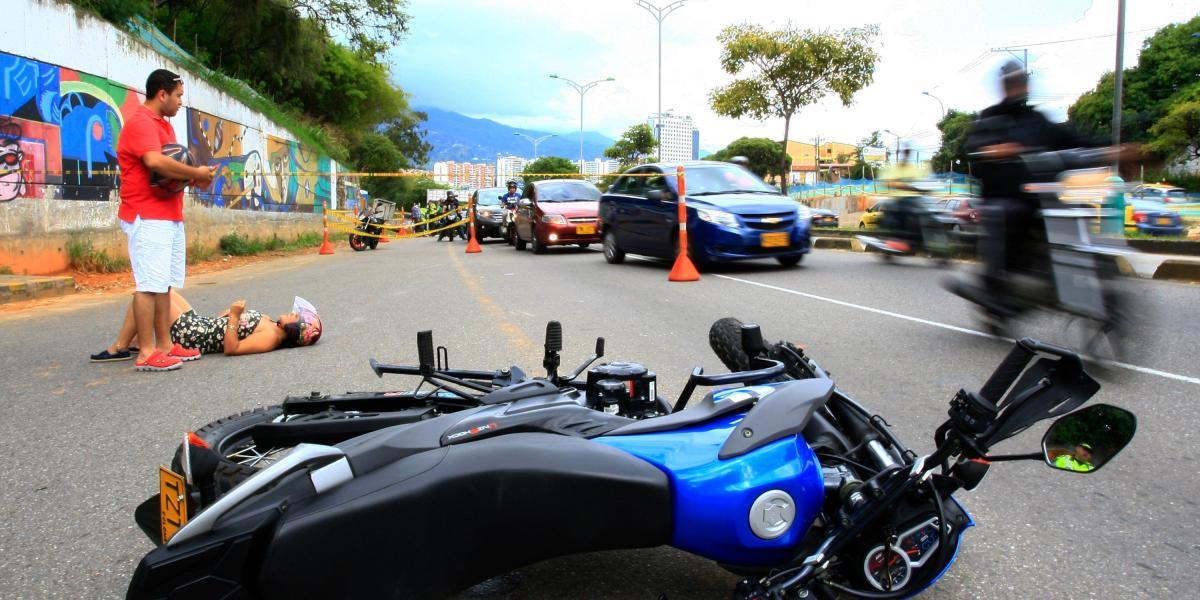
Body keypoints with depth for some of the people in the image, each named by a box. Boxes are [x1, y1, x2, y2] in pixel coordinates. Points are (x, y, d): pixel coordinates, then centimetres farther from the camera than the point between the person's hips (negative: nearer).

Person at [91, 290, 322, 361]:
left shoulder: (271, 337, -23)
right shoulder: (270, 324, 6)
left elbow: (231, 349, -29)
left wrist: (234, 316, -31)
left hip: (189, 335, -10)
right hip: (199, 324, 10)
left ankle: (119, 348, 5)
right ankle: (137, 343, 23)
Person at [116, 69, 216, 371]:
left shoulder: (163, 124, 21)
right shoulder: (140, 122, -11)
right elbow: (155, 162, -27)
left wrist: (193, 176, 1)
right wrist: (196, 173, -16)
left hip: (170, 216, 10)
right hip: (147, 217, -10)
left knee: (164, 284, 10)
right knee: (149, 284, -9)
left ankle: (164, 344, 14)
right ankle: (146, 353, -7)